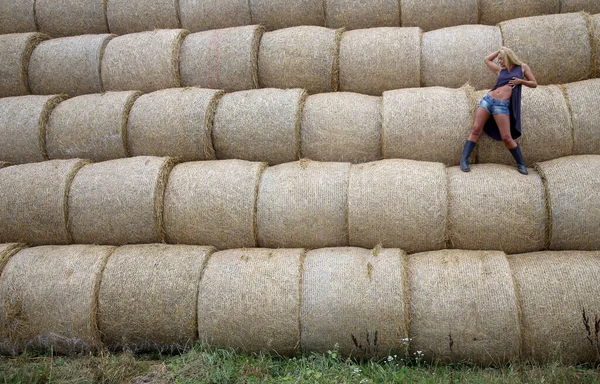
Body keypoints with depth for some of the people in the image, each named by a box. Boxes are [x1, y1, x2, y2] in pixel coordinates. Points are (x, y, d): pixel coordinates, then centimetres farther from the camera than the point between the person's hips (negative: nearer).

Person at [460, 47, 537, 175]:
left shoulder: (522, 67, 10)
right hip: (488, 99, 4)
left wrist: (520, 81, -5)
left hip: (502, 105, -4)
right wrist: (500, 50, 28)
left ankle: (521, 163, 6)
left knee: (506, 137, -10)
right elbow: (487, 60, 33)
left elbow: (534, 84, 11)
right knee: (476, 129, -7)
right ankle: (464, 160, -8)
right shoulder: (500, 70, 17)